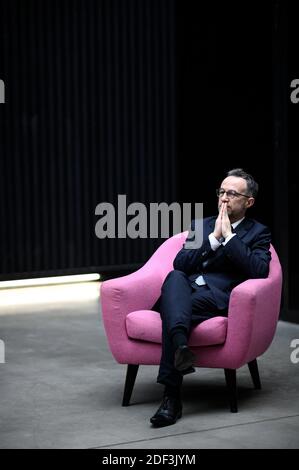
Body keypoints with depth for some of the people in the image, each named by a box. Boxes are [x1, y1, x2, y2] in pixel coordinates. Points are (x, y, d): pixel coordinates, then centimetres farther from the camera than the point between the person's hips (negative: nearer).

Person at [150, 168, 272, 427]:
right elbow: (179, 264, 9)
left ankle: (172, 397, -40)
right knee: (175, 278, -36)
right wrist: (214, 237, 1)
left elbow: (260, 271, -6)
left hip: (219, 298, -3)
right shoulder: (201, 226, 27)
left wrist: (229, 236, -3)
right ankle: (181, 346, -62)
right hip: (184, 291, 3)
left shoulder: (258, 233, 16)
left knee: (172, 309, -36)